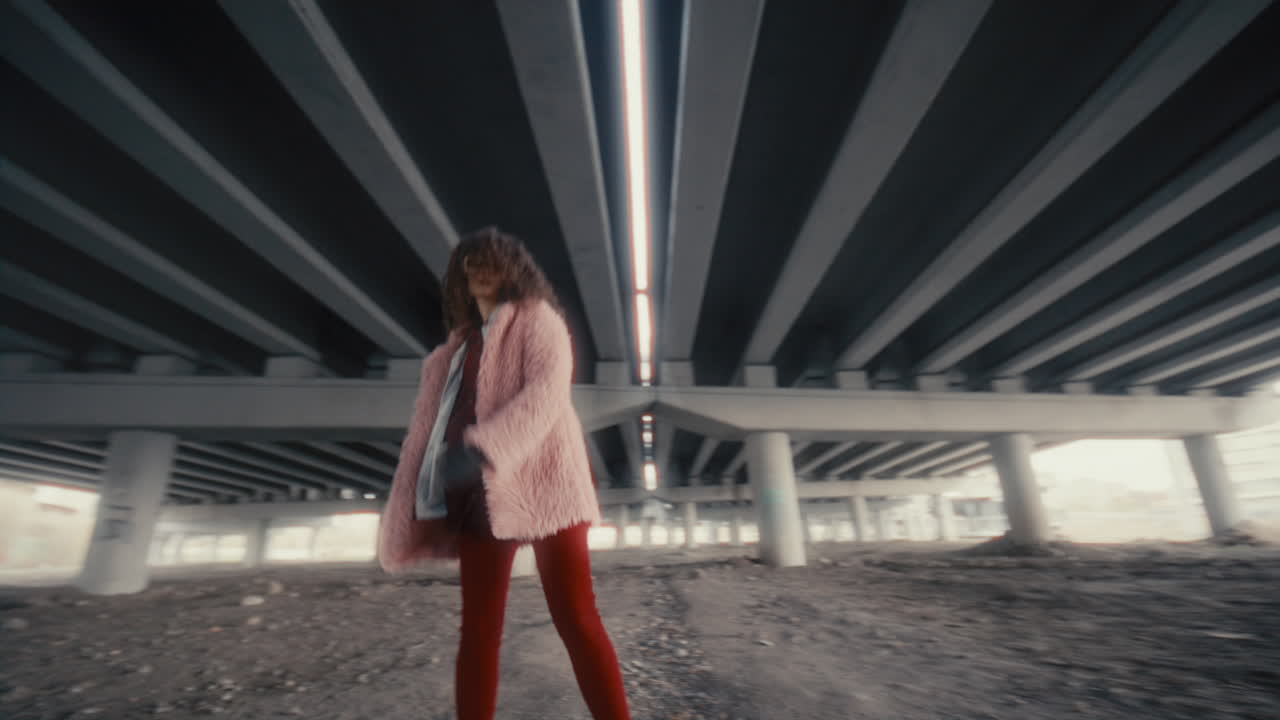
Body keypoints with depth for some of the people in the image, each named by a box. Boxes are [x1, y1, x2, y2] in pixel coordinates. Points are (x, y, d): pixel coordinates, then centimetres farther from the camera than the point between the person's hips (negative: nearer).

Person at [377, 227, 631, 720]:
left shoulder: (537, 318, 7)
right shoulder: (461, 343, 25)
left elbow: (547, 390, -12)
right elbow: (434, 422, 19)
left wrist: (484, 450, -26)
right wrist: (410, 514, 12)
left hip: (538, 483, -6)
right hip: (479, 493, 6)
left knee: (576, 620, -8)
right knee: (478, 629, 8)